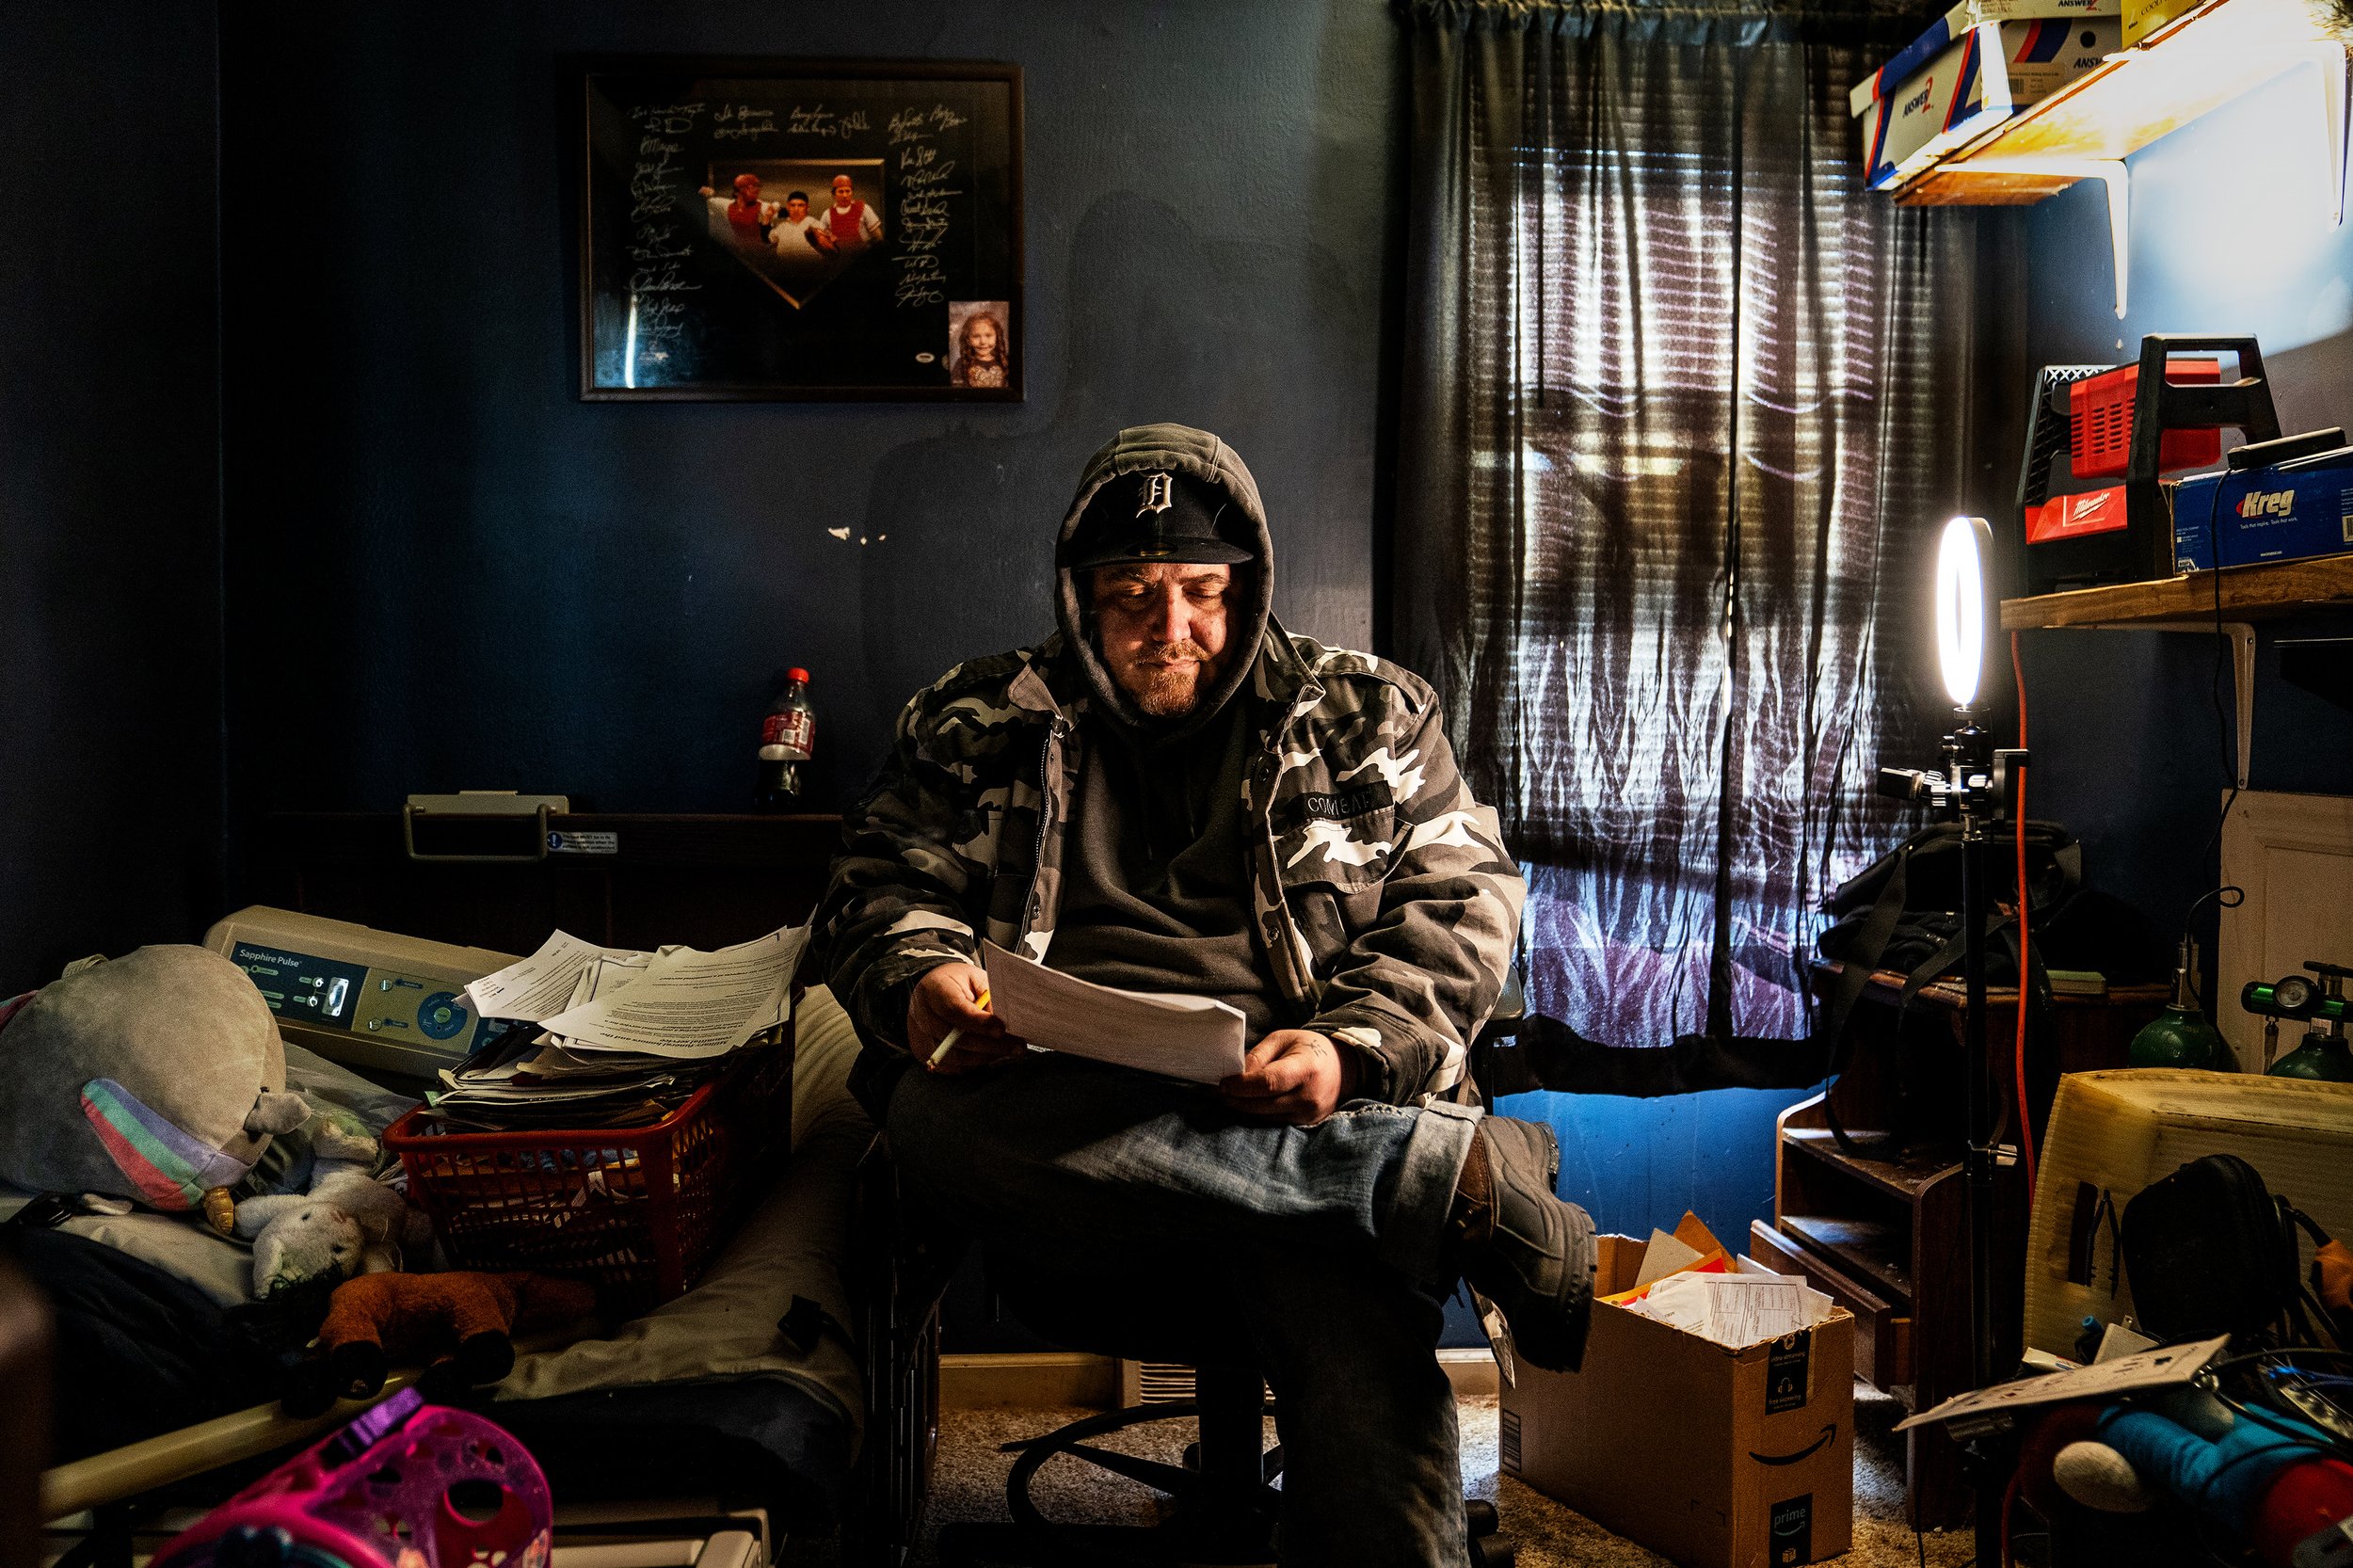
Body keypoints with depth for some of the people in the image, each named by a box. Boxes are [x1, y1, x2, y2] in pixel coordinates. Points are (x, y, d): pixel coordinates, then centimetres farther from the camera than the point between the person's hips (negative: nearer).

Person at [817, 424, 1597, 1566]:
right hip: (1051, 1115, 3)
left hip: (1304, 1122, -2)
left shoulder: (1366, 716, 17)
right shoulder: (980, 723, 18)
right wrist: (919, 978, -8)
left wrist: (1349, 1047, -9)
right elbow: (880, 886, 17)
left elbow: (1460, 903, 10)